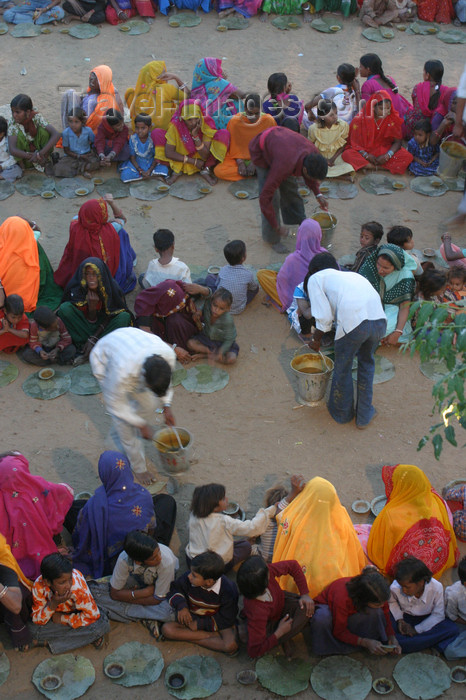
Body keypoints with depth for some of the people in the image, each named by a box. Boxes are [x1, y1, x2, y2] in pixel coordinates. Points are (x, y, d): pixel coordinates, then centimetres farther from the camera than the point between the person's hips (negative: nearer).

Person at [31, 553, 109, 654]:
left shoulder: (77, 585, -35)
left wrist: (62, 619, -23)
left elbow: (93, 616, -27)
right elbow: (37, 620, -20)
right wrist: (53, 604, -37)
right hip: (58, 615, 2)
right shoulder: (39, 586, -28)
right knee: (32, 629, -28)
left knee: (102, 625, -31)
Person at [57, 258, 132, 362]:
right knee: (65, 308, -25)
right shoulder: (75, 288, -19)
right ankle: (83, 348, -23)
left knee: (124, 316, -29)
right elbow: (91, 320, -12)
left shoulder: (112, 287, -19)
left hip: (104, 326, 0)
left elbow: (110, 316, -11)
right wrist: (91, 306, -34)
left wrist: (94, 338, -21)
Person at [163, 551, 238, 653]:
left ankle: (188, 637, -17)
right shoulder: (187, 579, -18)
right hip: (193, 618, 4)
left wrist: (201, 624, -20)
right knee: (167, 629, -23)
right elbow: (175, 588, 3)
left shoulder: (228, 590, -25)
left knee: (231, 646, -31)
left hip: (217, 622, -4)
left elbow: (227, 619, -16)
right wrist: (181, 605, -17)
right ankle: (213, 636, -18)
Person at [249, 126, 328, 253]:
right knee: (272, 197, -8)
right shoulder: (284, 166, -45)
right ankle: (272, 239, 8)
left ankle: (299, 224, 34)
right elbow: (265, 198, -37)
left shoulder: (314, 154, -26)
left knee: (291, 189, 13)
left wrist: (318, 194, -6)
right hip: (261, 151, -6)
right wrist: (277, 227, -29)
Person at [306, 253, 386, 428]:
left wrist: (316, 338, 24)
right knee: (366, 362, 30)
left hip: (353, 322, -5)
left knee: (343, 369, 21)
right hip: (379, 319, 5)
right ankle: (364, 415, 39)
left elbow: (324, 317, 6)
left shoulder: (315, 278, 18)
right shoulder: (352, 275, 35)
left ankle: (342, 413, 43)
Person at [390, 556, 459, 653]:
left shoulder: (436, 588, -27)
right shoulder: (395, 588, -24)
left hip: (428, 619, 0)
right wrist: (399, 619, -14)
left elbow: (438, 615, -13)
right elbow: (392, 602, 3)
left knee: (453, 629, -27)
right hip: (405, 618, 0)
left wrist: (417, 629, -19)